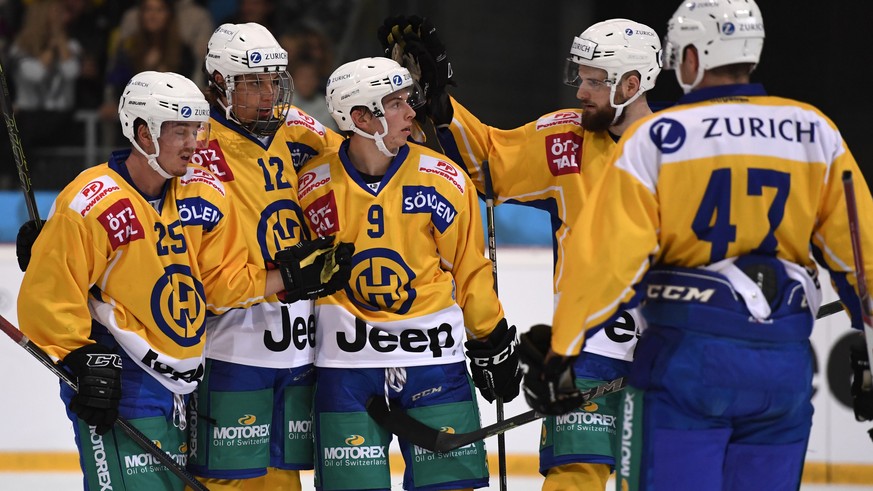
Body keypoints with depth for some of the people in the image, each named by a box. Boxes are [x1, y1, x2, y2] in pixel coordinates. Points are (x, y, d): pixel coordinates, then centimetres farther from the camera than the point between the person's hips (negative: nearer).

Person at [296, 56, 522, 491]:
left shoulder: (442, 181, -4)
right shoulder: (315, 186, -4)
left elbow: (469, 270, 6)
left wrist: (492, 347, 9)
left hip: (432, 358, 0)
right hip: (346, 363, 0)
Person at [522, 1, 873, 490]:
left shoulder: (656, 137, -4)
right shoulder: (815, 133, 5)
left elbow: (610, 256, -9)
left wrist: (561, 352, -3)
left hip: (687, 356, -3)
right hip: (785, 365, 3)